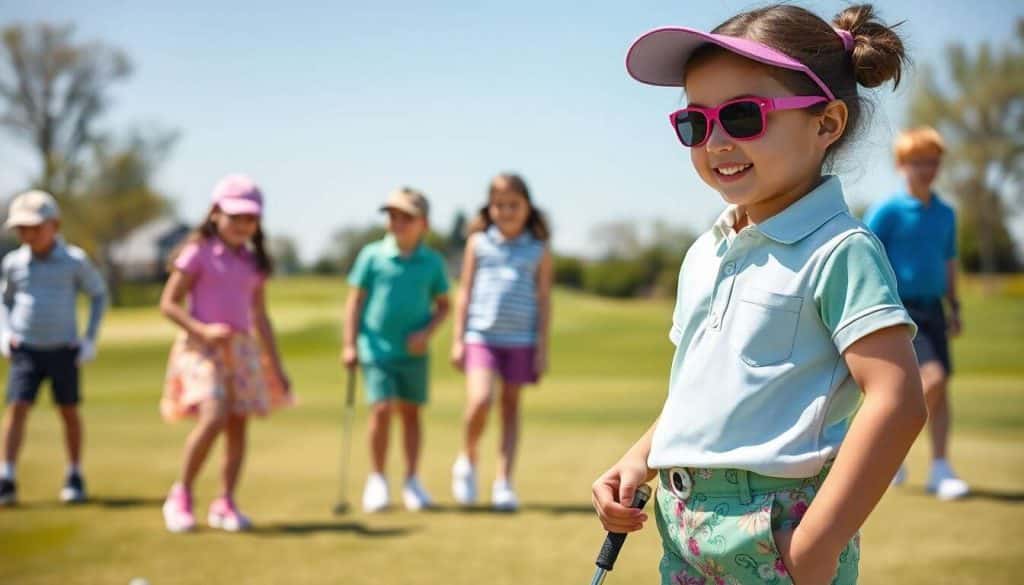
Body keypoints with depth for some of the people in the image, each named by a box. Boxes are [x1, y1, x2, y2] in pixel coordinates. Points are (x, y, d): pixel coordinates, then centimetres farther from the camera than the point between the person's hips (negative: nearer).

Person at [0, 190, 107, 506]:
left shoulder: (74, 261, -5)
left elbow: (99, 293, 7)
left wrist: (90, 338, 1)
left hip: (64, 350, -1)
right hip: (26, 350, 1)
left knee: (69, 411, 7)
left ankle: (75, 476, 22)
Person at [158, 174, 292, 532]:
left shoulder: (253, 262, 14)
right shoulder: (198, 253, -2)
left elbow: (260, 318, 19)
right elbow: (168, 304, -5)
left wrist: (277, 366, 17)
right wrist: (204, 330, -18)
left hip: (242, 349, 6)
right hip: (202, 347, -6)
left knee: (238, 426, 2)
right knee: (213, 418, -22)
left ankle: (225, 504, 13)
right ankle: (181, 496, -7)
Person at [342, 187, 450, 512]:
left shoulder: (432, 262, 1)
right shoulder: (372, 256, -3)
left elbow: (442, 305, 10)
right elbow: (355, 301, 1)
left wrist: (426, 332, -8)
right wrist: (349, 345, -3)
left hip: (413, 352, 2)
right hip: (376, 348, -2)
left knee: (411, 413, 9)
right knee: (381, 410, -10)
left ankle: (412, 482, 21)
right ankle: (377, 480, 6)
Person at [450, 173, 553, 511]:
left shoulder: (538, 250, 5)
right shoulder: (478, 242, 6)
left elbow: (544, 300, 6)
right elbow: (464, 291, 8)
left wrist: (542, 347, 1)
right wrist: (458, 339, 3)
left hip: (521, 340, 1)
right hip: (480, 335, -1)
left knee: (511, 408, 5)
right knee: (479, 401, -17)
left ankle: (503, 484, 10)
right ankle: (468, 460, 9)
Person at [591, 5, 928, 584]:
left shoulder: (839, 252, -11)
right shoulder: (704, 254, 14)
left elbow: (897, 402, -20)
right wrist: (637, 462, 8)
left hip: (774, 536, -7)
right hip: (684, 527, 7)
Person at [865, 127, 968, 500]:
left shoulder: (945, 214, 13)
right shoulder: (887, 212, -6)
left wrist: (954, 308, 17)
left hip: (932, 309, 6)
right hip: (899, 310, -6)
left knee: (939, 387, 3)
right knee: (933, 377, -20)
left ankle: (940, 470, 10)